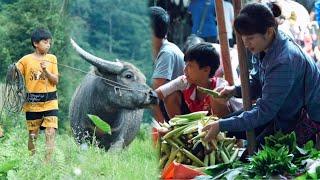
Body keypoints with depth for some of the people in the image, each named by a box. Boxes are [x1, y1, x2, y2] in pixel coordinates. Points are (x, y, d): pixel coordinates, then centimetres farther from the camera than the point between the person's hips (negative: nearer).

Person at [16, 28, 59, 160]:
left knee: (51, 132, -10)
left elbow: (55, 81, 0)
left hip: (50, 102, 1)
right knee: (32, 135, 6)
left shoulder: (52, 59, 5)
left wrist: (45, 70, -15)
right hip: (32, 103, -1)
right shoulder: (26, 60, -2)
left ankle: (48, 161, -10)